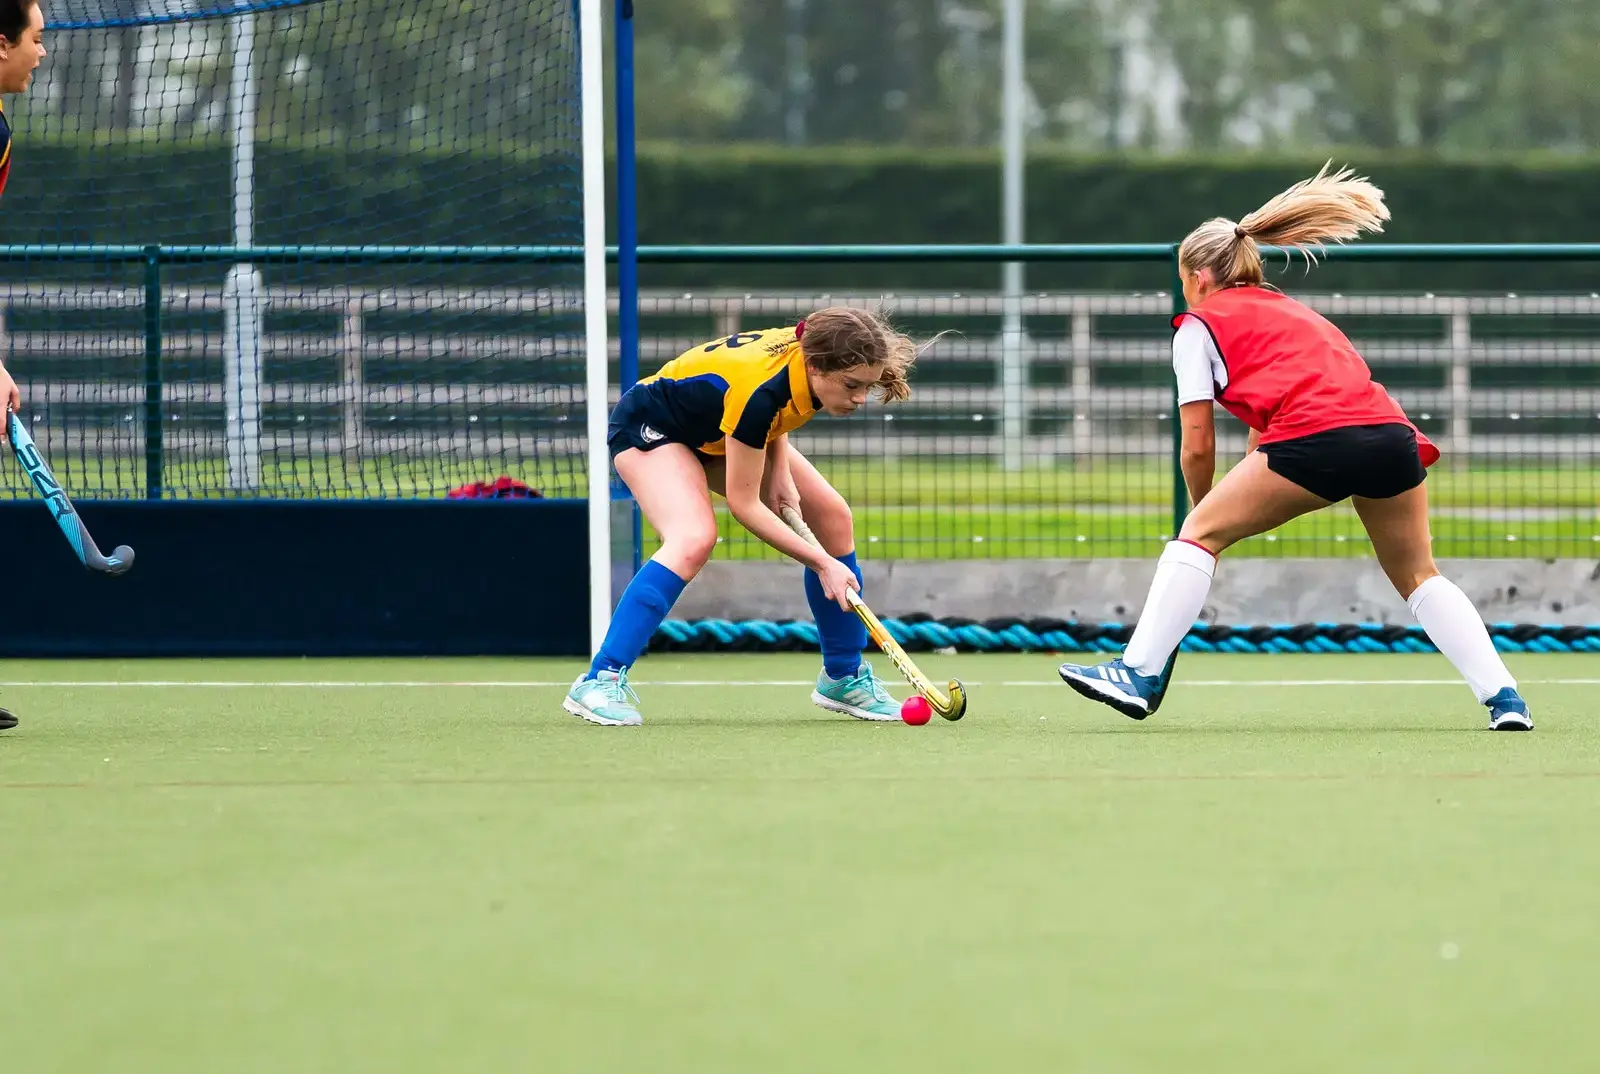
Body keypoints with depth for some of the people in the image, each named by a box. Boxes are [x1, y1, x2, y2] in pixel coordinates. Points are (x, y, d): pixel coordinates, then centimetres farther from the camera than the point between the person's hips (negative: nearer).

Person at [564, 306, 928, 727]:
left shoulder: (813, 350, -20)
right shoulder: (759, 392, -41)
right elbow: (744, 504, -31)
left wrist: (781, 472, -8)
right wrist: (823, 563, -27)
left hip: (715, 433, 9)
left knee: (833, 517, 2)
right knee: (694, 539, -34)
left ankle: (843, 678, 14)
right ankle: (600, 681, -33)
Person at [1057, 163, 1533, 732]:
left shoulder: (1200, 324, 16)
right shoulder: (1292, 312, 36)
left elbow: (1198, 446, 14)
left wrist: (1205, 510, 28)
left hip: (1317, 439, -6)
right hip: (1391, 433, 6)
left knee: (1199, 534, 7)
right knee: (1419, 577, 20)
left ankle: (1140, 674, 0)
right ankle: (1503, 696, 10)